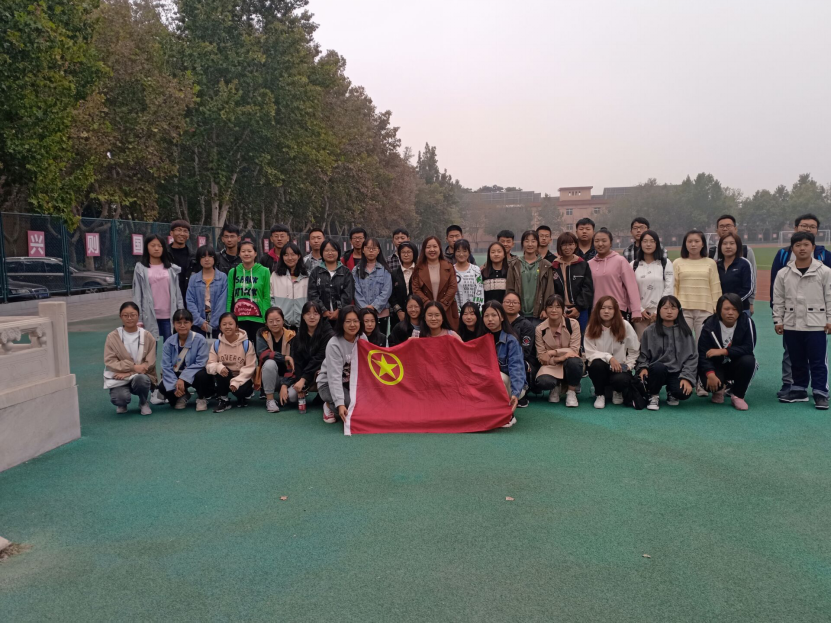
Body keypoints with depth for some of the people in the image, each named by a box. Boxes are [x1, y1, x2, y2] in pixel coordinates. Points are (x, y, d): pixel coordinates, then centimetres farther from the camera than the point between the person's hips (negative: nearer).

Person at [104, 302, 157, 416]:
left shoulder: (147, 336, -1)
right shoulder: (113, 337, -3)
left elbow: (149, 362, -5)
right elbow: (109, 361, -8)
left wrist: (128, 372, -18)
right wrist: (133, 367, -21)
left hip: (141, 375, 1)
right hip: (119, 377, -1)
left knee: (141, 379, -36)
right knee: (121, 397, -31)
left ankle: (144, 403, 0)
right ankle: (122, 404, 12)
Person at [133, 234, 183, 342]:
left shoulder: (172, 268, 7)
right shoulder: (140, 268, 3)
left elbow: (178, 293, 8)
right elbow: (137, 295, 1)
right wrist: (138, 319, -3)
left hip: (169, 315, 2)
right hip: (150, 316, -1)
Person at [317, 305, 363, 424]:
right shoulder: (334, 345, -22)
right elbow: (335, 376, -28)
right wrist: (340, 404, -38)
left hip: (353, 383, 5)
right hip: (329, 384, -5)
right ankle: (330, 406, 0)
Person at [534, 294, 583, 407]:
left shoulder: (573, 324, -7)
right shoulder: (540, 329, -4)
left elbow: (574, 350, -12)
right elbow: (541, 357, -7)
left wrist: (552, 352, -23)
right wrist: (562, 356, -24)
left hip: (569, 364, 0)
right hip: (551, 365, 0)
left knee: (574, 361, -38)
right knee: (543, 382, -34)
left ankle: (571, 391, -8)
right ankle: (556, 387, 7)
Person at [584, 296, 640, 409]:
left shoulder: (625, 326, -5)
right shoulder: (591, 328, -6)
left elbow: (634, 350, 4)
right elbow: (590, 353, -11)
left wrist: (628, 365, -8)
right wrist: (608, 357, -25)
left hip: (619, 367, 0)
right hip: (600, 368, 0)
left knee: (622, 380, -34)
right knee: (597, 364, -35)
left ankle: (617, 391, 8)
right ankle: (600, 394, -6)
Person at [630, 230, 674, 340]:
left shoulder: (666, 263, 6)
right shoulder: (634, 265, 9)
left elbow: (669, 289, 0)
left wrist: (658, 311, -6)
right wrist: (640, 310, -6)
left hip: (660, 313, -1)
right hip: (640, 313, 1)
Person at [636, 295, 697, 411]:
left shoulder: (685, 331, 3)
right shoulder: (650, 331, 1)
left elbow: (692, 357, 0)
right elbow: (643, 354, 4)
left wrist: (687, 377, -12)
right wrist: (643, 367, -16)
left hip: (677, 372, 1)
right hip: (656, 371, -1)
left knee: (683, 392, -28)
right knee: (659, 367, -36)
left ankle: (671, 393, 13)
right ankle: (654, 396, -6)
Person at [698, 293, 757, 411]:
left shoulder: (747, 322, -14)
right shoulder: (709, 326, -16)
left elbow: (749, 348, -19)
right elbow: (703, 353, -19)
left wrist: (723, 351, -29)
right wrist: (710, 374, -34)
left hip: (736, 364, 1)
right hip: (716, 365, -1)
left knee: (748, 360, -32)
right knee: (710, 383, -31)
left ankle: (738, 395, -9)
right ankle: (720, 388, 12)